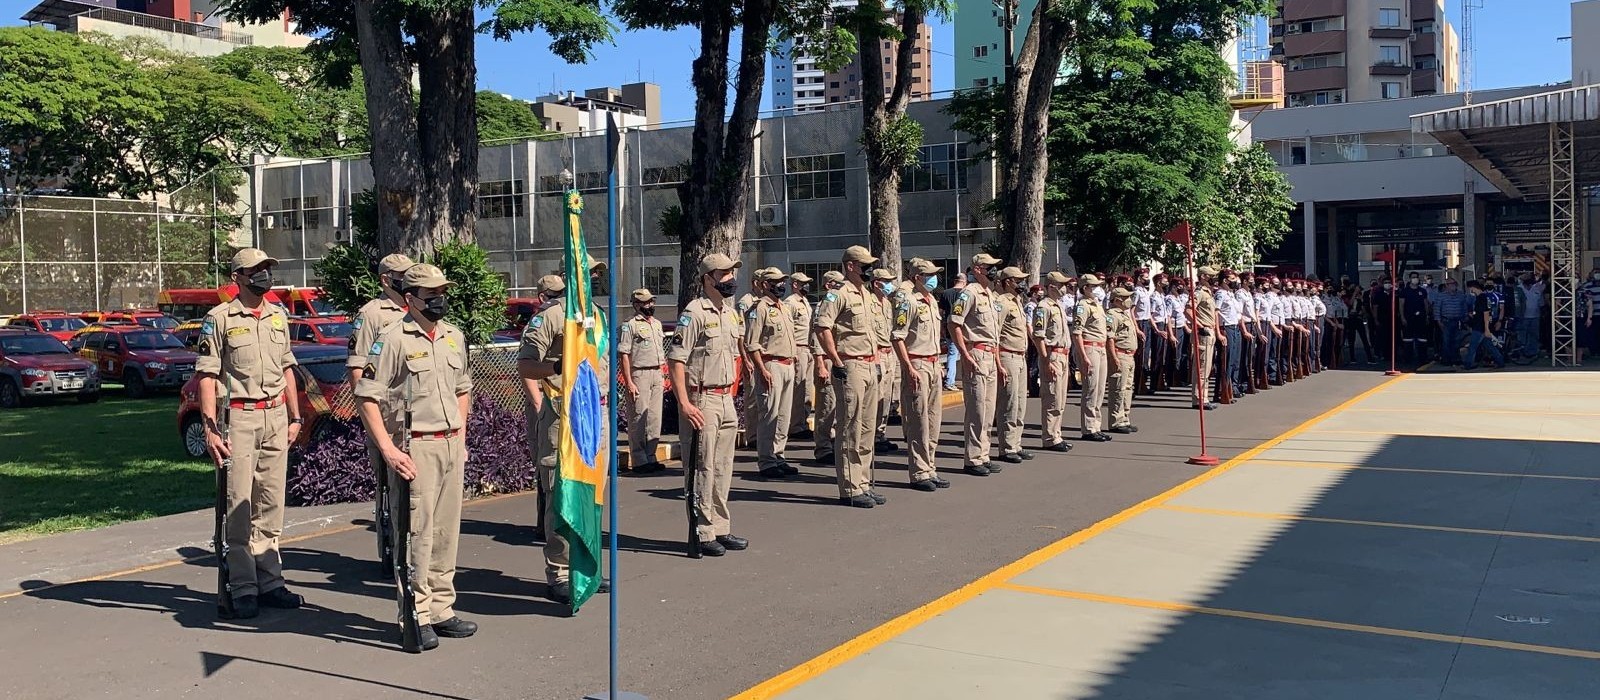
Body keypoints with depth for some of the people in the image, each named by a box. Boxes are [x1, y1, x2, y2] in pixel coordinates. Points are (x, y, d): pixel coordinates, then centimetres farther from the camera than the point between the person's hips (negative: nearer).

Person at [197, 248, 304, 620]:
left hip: (276, 415, 5)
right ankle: (243, 589, 2)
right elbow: (207, 375, -6)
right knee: (239, 505, -4)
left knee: (270, 504, 9)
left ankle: (269, 582, 16)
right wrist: (210, 428, -14)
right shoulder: (219, 318, -3)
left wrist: (295, 417, 16)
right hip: (238, 417, -5)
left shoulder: (278, 316, 14)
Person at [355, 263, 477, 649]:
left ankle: (441, 610, 21)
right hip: (414, 447, -7)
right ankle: (416, 616, 5)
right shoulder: (393, 339, -9)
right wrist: (388, 450, -17)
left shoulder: (454, 336, 13)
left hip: (450, 445, 7)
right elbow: (367, 397, -11)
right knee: (416, 533, -4)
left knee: (446, 532, 11)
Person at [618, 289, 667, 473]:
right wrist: (628, 382, -17)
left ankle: (651, 457, 17)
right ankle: (639, 460, -1)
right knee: (638, 417, -5)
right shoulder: (630, 325, -7)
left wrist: (661, 374, 17)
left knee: (655, 417, 9)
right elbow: (624, 355, -11)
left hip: (657, 374, 8)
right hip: (639, 374, -8)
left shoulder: (657, 324, 17)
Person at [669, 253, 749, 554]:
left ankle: (721, 529, 22)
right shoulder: (694, 313, -12)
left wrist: (730, 393, 17)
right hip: (701, 400, -8)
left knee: (723, 468, 13)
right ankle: (702, 533, 5)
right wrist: (684, 404, -22)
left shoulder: (732, 313, 14)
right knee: (702, 469, -2)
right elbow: (676, 360, -16)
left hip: (726, 399, 8)